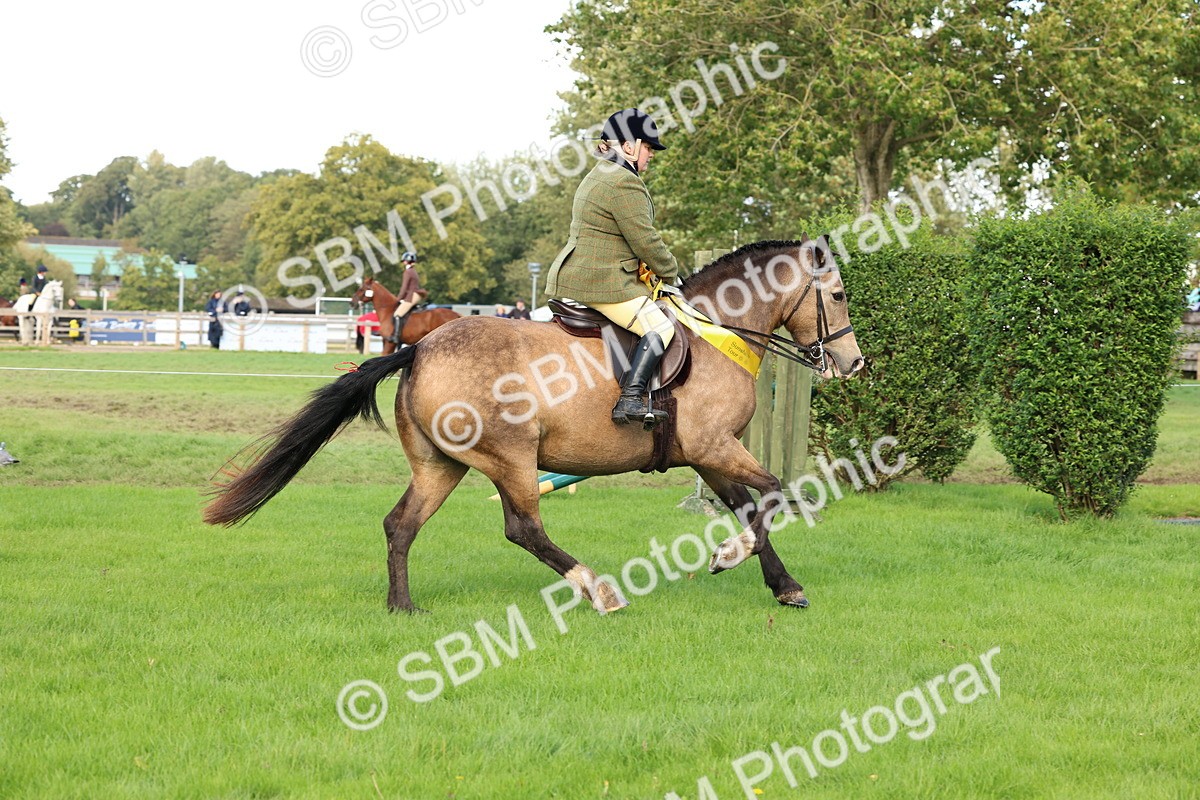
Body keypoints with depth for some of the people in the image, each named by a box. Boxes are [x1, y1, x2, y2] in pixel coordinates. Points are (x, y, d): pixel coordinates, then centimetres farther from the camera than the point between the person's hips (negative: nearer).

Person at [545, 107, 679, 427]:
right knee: (659, 328, -15)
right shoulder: (624, 183, -14)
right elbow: (645, 241, -15)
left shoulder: (597, 178, 22)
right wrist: (670, 271, 1)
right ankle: (631, 400, -26)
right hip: (603, 282, -11)